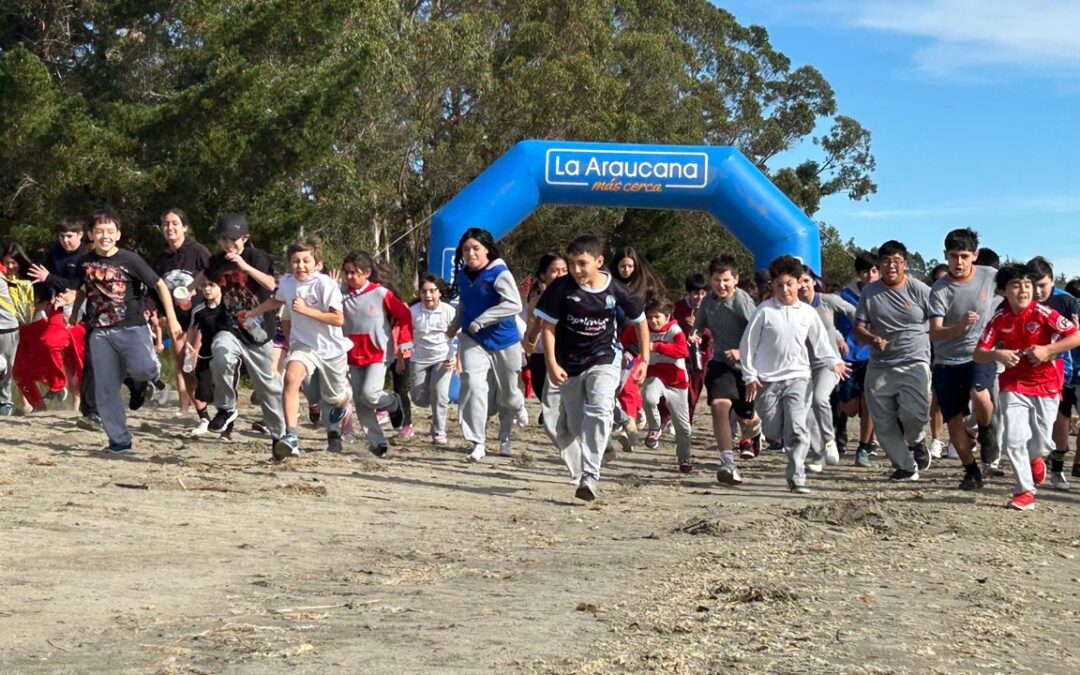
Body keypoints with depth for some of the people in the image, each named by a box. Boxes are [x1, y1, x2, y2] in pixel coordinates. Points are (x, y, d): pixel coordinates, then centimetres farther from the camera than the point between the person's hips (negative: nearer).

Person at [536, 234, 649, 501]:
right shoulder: (561, 288, -11)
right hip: (568, 365, 2)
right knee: (564, 427, 8)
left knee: (599, 412, -26)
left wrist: (644, 359, 7)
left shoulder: (616, 291, -10)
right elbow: (548, 327, -6)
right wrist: (552, 365, -13)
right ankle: (578, 473, 30)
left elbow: (640, 321, 6)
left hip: (603, 361, -2)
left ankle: (590, 477, -28)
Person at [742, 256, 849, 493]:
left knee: (797, 428, -14)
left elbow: (820, 342, 11)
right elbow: (747, 344, 2)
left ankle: (796, 477, -9)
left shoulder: (807, 313, 7)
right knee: (773, 432, -1)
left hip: (797, 377, 1)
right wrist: (750, 376, -2)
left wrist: (834, 362, -7)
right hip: (767, 380, -1)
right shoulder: (764, 311, -1)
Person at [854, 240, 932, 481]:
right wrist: (872, 339, -15)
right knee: (883, 424, 2)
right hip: (879, 366, 3)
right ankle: (906, 467, 20)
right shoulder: (869, 293, 7)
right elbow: (859, 327, 7)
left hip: (914, 363, -3)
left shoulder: (919, 290, 0)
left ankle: (914, 441, 11)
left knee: (915, 412, -24)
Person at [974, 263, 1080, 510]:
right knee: (1014, 440, -11)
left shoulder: (1042, 313, -15)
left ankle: (1034, 458, 40)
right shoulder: (1000, 319, -7)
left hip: (1046, 385, -1)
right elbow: (978, 354, -7)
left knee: (1042, 442, 2)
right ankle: (1025, 491, 4)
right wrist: (996, 354, -28)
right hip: (1014, 386, 1)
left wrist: (1047, 350, -25)